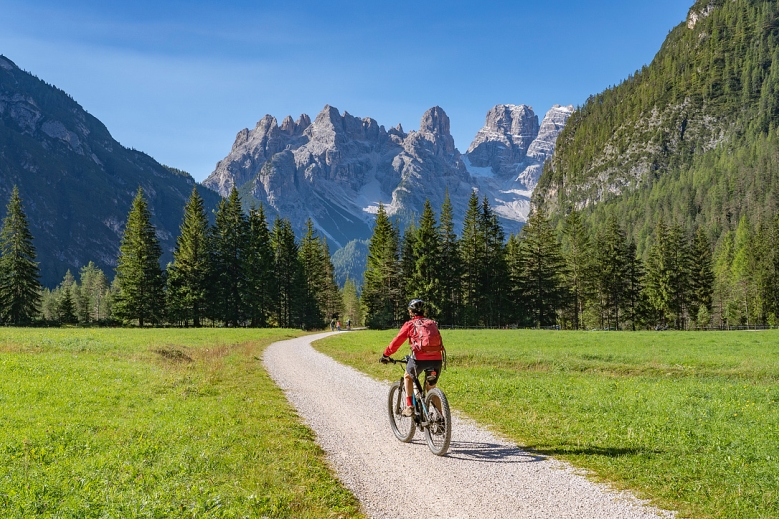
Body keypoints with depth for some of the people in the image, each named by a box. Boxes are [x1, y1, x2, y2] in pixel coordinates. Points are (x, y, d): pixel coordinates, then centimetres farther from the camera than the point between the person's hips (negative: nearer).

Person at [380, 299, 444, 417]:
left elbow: (396, 342, 8)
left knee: (407, 377, 26)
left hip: (420, 358, -4)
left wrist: (385, 355, 20)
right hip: (436, 359, 4)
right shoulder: (432, 323, 22)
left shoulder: (410, 324, 9)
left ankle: (409, 407, 16)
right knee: (431, 388, 21)